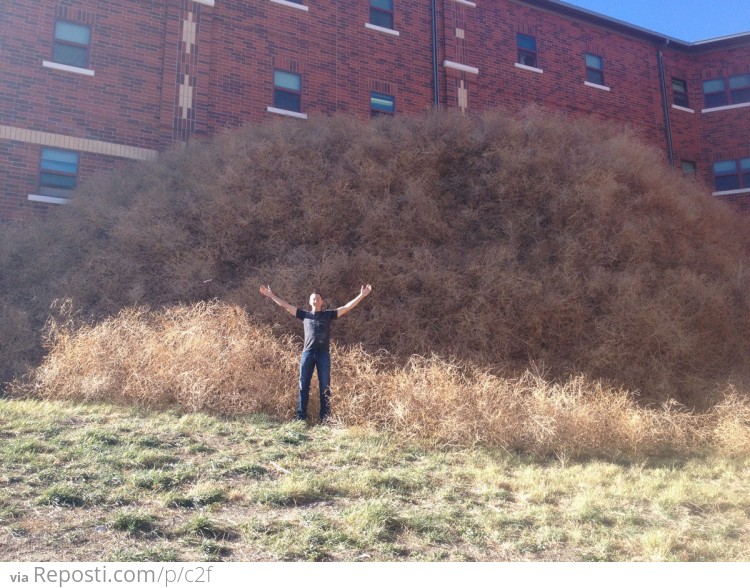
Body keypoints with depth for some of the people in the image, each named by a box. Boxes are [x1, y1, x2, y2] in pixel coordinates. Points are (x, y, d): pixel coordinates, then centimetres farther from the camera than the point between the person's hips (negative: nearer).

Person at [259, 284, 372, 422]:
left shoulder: (328, 315, 12)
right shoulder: (305, 315, 14)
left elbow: (347, 307, 7)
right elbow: (285, 305, 13)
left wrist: (361, 295, 1)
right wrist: (271, 295, 10)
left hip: (323, 354, -1)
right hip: (307, 353, 1)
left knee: (325, 387, 1)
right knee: (304, 386, 2)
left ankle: (325, 418, 6)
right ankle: (301, 417, 7)